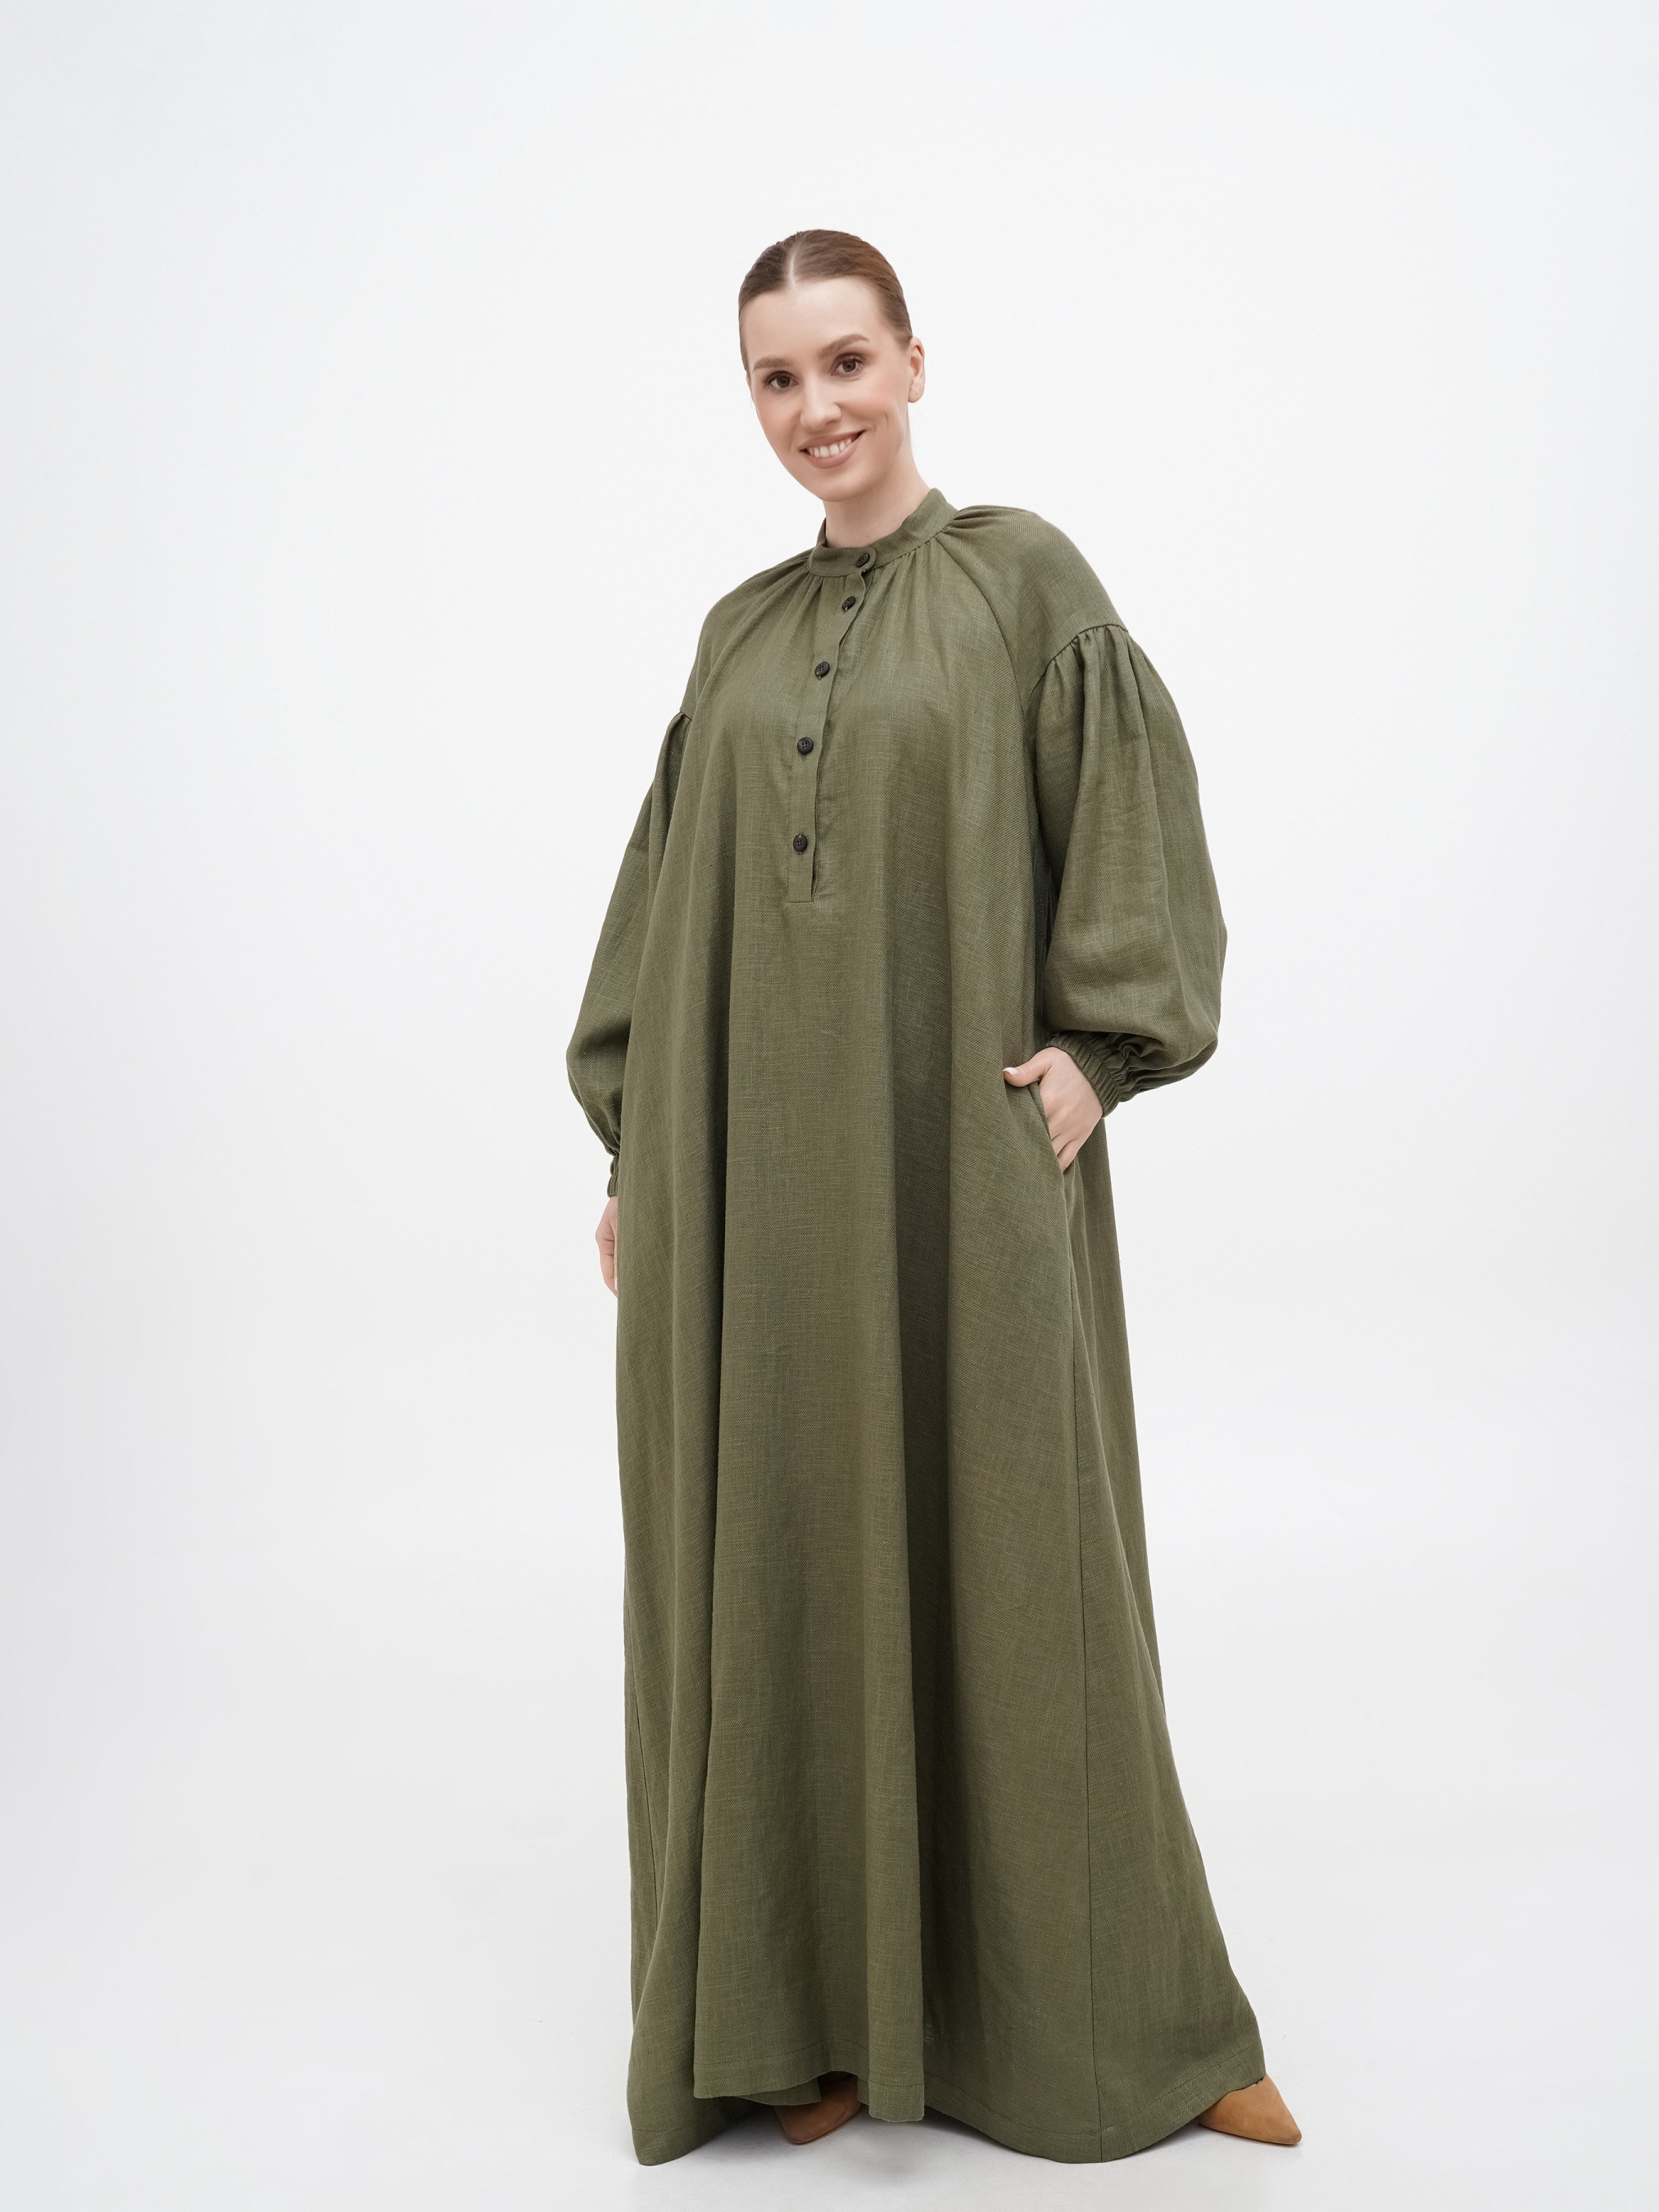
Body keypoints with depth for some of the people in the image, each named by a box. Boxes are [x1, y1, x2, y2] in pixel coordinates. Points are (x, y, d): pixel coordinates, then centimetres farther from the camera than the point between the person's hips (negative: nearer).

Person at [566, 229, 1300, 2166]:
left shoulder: (1023, 577, 3)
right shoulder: (741, 635, 15)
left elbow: (1133, 834, -1)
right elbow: (667, 897, 15)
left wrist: (1098, 1050, -13)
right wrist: (632, 1146, 10)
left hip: (958, 1153, -4)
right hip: (750, 1157, 4)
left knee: (1001, 1553, 1)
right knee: (779, 1552, 5)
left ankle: (1103, 2012, 18)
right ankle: (813, 2002, 20)